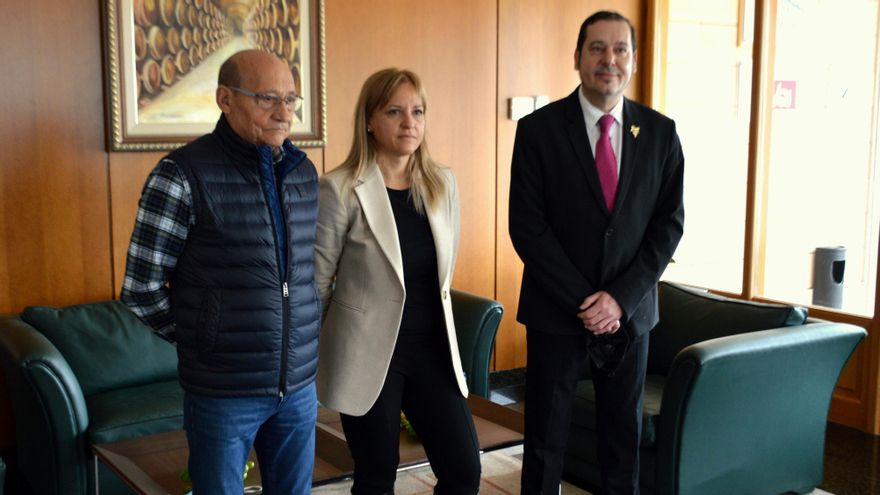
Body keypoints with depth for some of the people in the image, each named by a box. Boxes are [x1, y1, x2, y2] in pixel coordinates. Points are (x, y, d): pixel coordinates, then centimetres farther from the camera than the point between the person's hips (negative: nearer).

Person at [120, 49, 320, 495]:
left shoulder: (303, 170, 5)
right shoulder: (182, 175, -12)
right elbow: (140, 290, -9)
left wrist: (294, 340, 10)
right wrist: (200, 340, 1)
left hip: (300, 385, 5)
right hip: (223, 391, -5)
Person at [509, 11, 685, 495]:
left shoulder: (660, 132, 2)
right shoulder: (538, 129, -6)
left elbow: (669, 223, 1)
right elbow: (527, 227, -10)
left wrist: (620, 298, -10)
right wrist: (583, 301, -13)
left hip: (629, 310, 2)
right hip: (556, 311, -2)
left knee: (625, 436, 13)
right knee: (545, 440, 8)